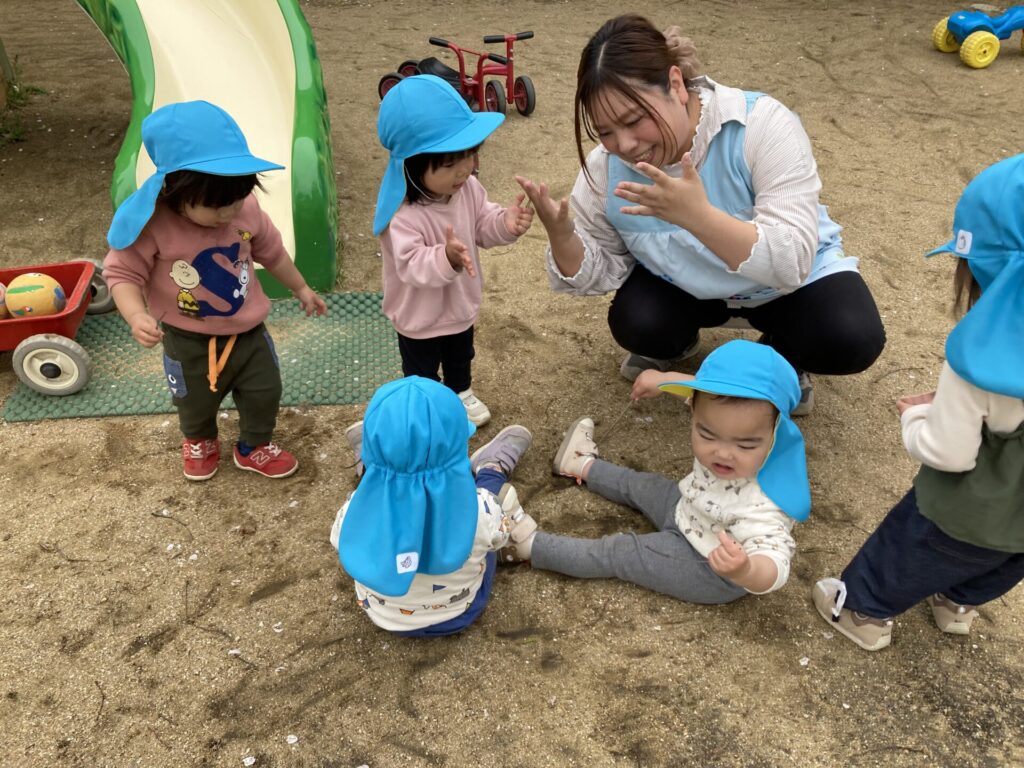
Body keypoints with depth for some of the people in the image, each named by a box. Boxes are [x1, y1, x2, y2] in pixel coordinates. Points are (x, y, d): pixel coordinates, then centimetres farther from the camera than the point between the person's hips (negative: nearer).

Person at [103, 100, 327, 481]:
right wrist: (137, 316, -38)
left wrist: (301, 289, 13)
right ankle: (199, 442, 57)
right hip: (189, 342, -2)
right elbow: (122, 273, -20)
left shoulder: (245, 210, -17)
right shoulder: (153, 225, -29)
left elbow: (271, 251, 1)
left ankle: (254, 447, 45)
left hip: (246, 330, 2)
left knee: (264, 392, 15)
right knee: (196, 402, 22)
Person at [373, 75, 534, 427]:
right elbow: (411, 266, -40)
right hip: (420, 317, -7)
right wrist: (446, 258, -58)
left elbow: (482, 225, -3)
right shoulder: (403, 215, -38)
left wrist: (505, 222, -25)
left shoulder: (468, 187, -14)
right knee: (421, 374, 19)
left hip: (462, 303, 7)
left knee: (461, 357, 33)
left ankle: (461, 393, 61)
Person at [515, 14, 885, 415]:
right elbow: (597, 274, -10)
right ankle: (679, 342, 12)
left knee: (853, 341, -27)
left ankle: (779, 356, 9)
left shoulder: (762, 124, -32)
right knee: (635, 324, -26)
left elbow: (791, 263, -38)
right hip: (683, 284, 2)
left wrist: (698, 215, -52)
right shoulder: (606, 165, -21)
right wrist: (562, 235, -32)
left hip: (787, 281, -2)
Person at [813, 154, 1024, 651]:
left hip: (971, 515, -5)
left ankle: (864, 610, 44)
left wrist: (918, 414, -5)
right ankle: (959, 602, 61)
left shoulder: (978, 358, -35)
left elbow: (948, 452, -25)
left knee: (910, 549, 22)